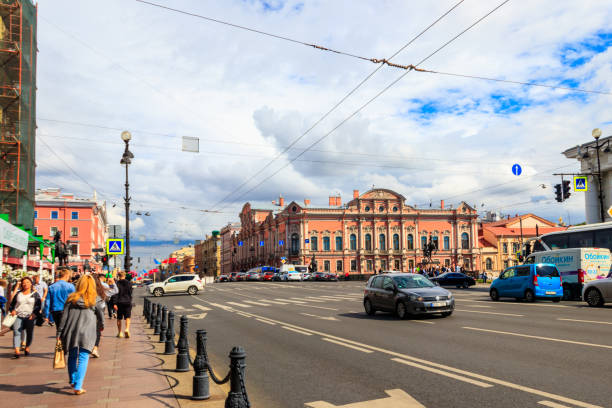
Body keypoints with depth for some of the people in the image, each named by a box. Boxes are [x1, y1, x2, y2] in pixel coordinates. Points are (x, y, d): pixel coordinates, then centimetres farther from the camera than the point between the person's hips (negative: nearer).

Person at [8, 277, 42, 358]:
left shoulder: (35, 294, 6)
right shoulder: (18, 294, 12)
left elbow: (38, 306, 2)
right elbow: (12, 303, 19)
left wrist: (34, 314, -12)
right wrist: (12, 310, 1)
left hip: (30, 317, -1)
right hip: (18, 316, 1)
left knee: (30, 333, 5)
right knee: (16, 332, -12)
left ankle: (27, 348, 27)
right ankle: (17, 352, -16)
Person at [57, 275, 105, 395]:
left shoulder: (72, 298, 4)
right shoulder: (96, 299, -1)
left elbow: (64, 316, 3)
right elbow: (101, 315, 6)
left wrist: (59, 333, 8)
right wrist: (101, 326, 26)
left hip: (71, 332, 3)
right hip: (87, 333, -3)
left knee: (72, 356, 20)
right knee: (83, 359, 2)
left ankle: (72, 381, 34)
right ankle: (78, 387, -2)